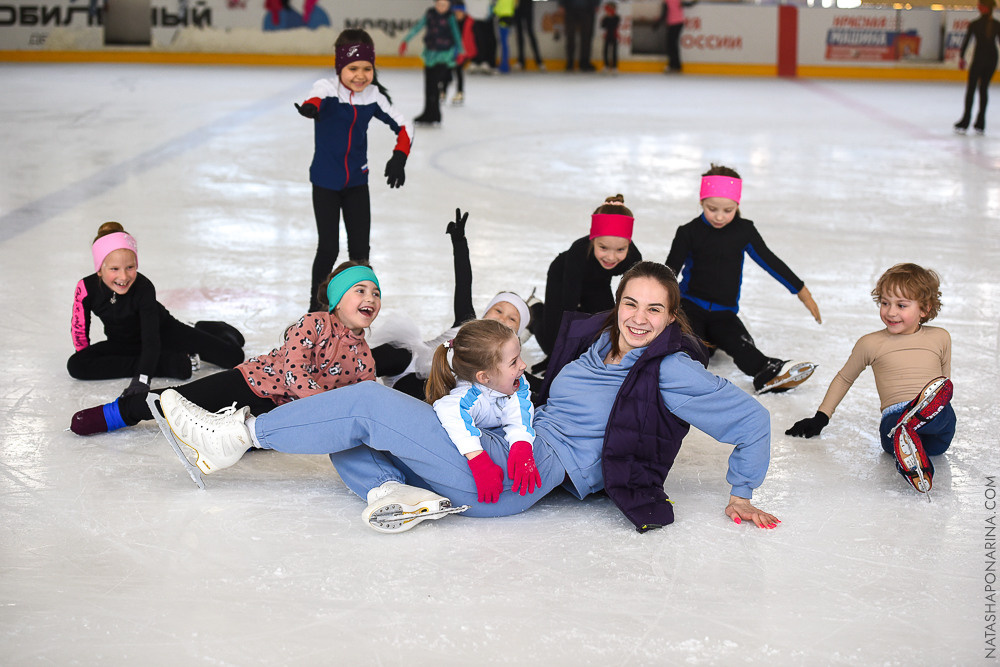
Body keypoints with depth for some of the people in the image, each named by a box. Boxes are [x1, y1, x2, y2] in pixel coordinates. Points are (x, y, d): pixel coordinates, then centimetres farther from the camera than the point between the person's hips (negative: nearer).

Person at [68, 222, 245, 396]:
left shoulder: (144, 288, -32)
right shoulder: (86, 288, -25)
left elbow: (151, 338, -39)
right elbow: (79, 330, -10)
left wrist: (141, 379, -52)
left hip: (163, 332, -3)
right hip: (122, 344, 3)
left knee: (234, 356, -11)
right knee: (75, 365, -26)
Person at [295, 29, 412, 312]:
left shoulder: (373, 97, -3)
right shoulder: (327, 89, -14)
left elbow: (403, 127, 6)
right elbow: (316, 98, -38)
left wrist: (399, 158, -11)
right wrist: (310, 108, -63)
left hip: (357, 182, 3)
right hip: (325, 182, -3)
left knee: (360, 248, 4)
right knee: (328, 248, -2)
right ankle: (316, 307, 18)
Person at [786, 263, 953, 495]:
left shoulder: (940, 338, 14)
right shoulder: (870, 343, 10)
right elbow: (844, 379, 23)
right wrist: (821, 418, 22)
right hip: (893, 419, -2)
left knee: (944, 413, -34)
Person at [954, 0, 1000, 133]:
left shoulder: (974, 24, -10)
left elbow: (966, 41, -5)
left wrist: (961, 57, 6)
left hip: (979, 58, -3)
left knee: (971, 89, 5)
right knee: (984, 88, 11)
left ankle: (965, 121, 4)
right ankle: (980, 123, 9)